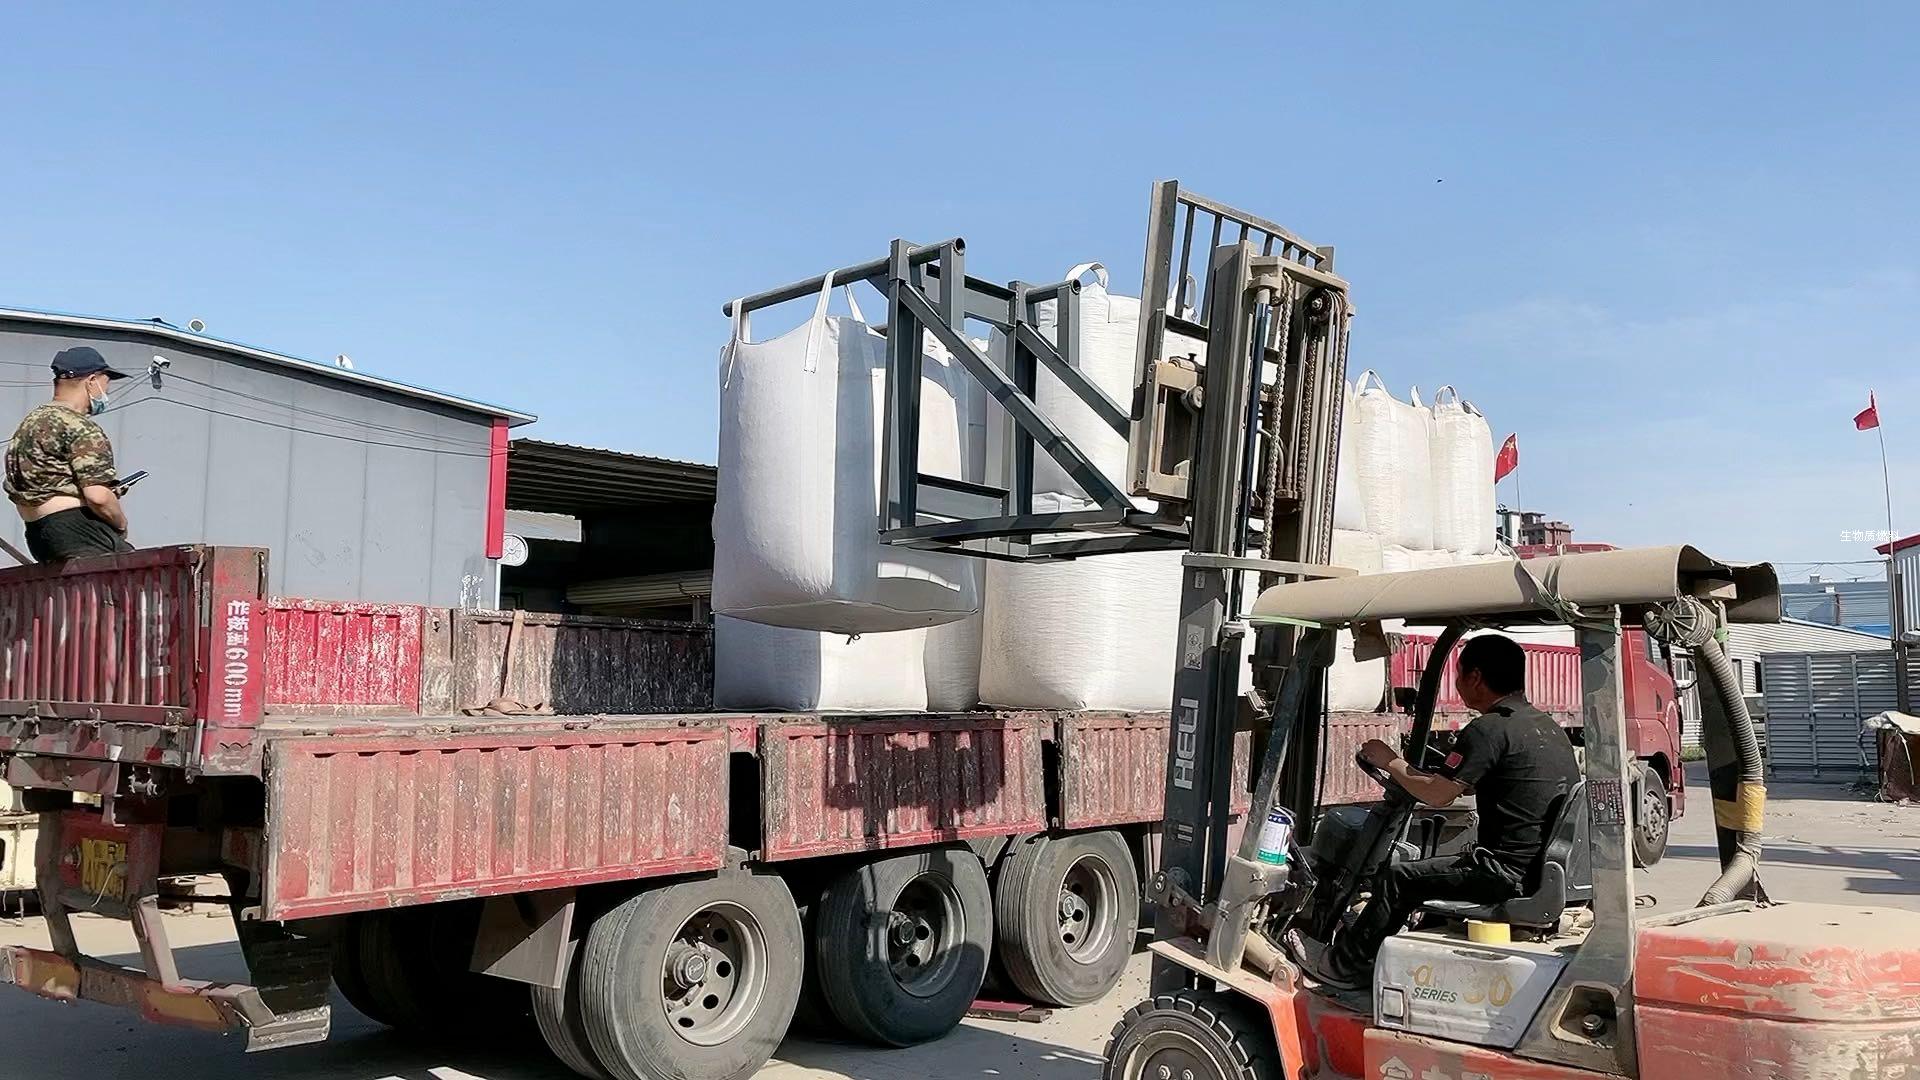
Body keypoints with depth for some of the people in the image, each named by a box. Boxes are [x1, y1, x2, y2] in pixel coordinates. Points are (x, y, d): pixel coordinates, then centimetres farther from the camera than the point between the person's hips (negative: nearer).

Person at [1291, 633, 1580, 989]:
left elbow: (1437, 795, -14)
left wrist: (1391, 763, 2)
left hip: (1513, 872, -10)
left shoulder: (1489, 729, -15)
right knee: (1441, 866, 27)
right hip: (1554, 869, 10)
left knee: (1399, 879, 2)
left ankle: (1342, 966, 14)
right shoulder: (1547, 725, 14)